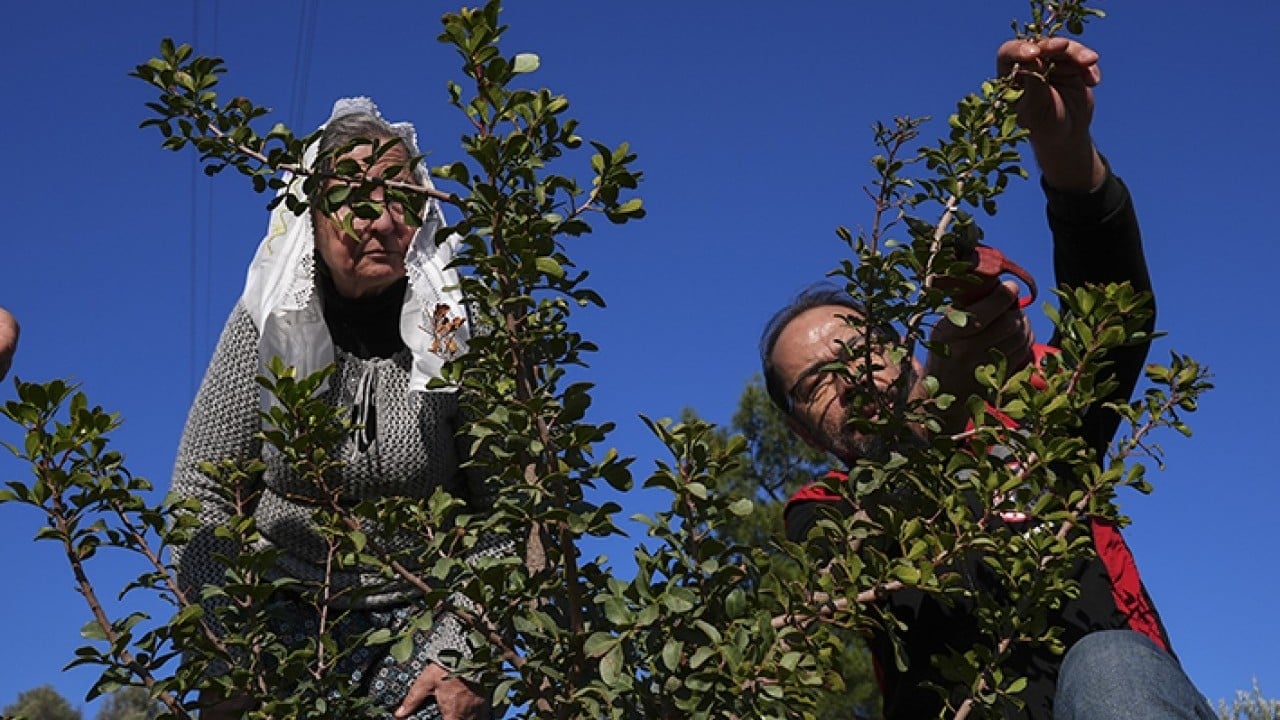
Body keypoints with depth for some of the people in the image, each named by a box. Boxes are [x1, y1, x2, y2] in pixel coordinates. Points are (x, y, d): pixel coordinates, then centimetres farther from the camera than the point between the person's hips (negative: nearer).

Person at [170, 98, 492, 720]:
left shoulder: (457, 329, -10)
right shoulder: (265, 323, -5)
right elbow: (201, 498, -2)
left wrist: (460, 654, -16)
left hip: (422, 617, -1)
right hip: (284, 615, 1)